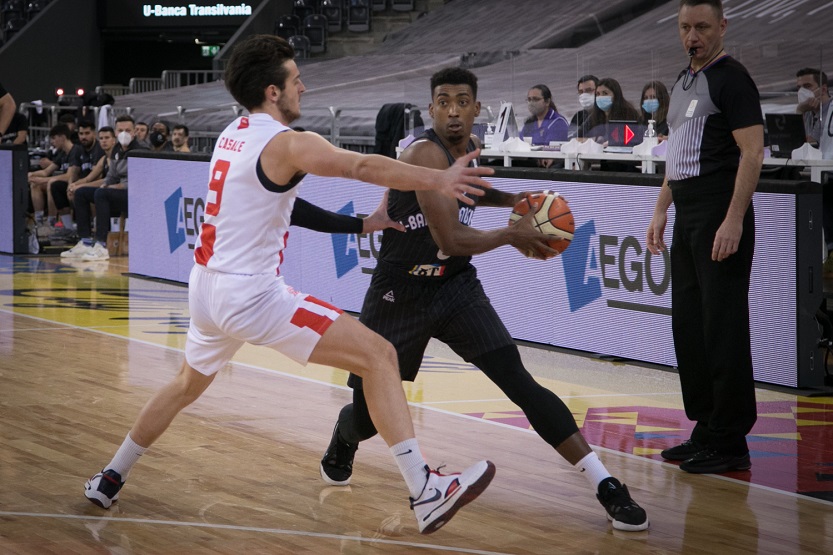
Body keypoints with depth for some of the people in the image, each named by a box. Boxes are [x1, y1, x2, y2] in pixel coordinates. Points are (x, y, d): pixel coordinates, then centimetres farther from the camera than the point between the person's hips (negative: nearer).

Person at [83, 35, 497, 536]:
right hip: (252, 296, -9)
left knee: (187, 387, 33)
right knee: (379, 355, -10)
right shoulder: (288, 143, -13)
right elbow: (362, 166, -29)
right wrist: (438, 180, -40)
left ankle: (110, 480, 42)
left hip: (207, 288, 9)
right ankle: (426, 493, -19)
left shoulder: (232, 135, 13)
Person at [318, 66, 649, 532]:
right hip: (401, 295, -5)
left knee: (519, 383, -14)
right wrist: (513, 236, -14)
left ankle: (607, 487, -19)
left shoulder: (469, 148, 3)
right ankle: (343, 443, 48)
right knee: (367, 416, 8)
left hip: (456, 287, 5)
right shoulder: (428, 154, -23)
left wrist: (511, 200, 11)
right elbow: (451, 240, -29)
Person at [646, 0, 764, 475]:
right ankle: (706, 430, 19)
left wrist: (733, 221, -22)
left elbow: (752, 152, -16)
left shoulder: (731, 78, -9)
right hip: (687, 219, 9)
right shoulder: (684, 83, 18)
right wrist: (661, 211, 19)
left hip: (720, 218, -9)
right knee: (689, 325, 11)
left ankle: (731, 441, -3)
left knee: (723, 329, -7)